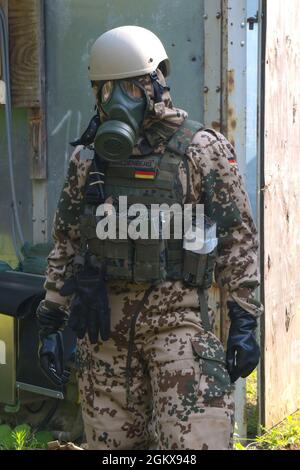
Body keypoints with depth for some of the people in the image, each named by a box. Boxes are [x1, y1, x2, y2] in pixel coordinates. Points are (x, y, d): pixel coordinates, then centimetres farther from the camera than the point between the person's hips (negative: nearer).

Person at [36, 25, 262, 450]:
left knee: (196, 439, -8)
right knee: (110, 440, 12)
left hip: (177, 315, -4)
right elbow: (66, 242, 12)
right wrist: (50, 321, 10)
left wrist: (244, 322, -5)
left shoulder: (202, 150, -3)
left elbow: (237, 238, -2)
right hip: (104, 319, 4)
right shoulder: (88, 158, 8)